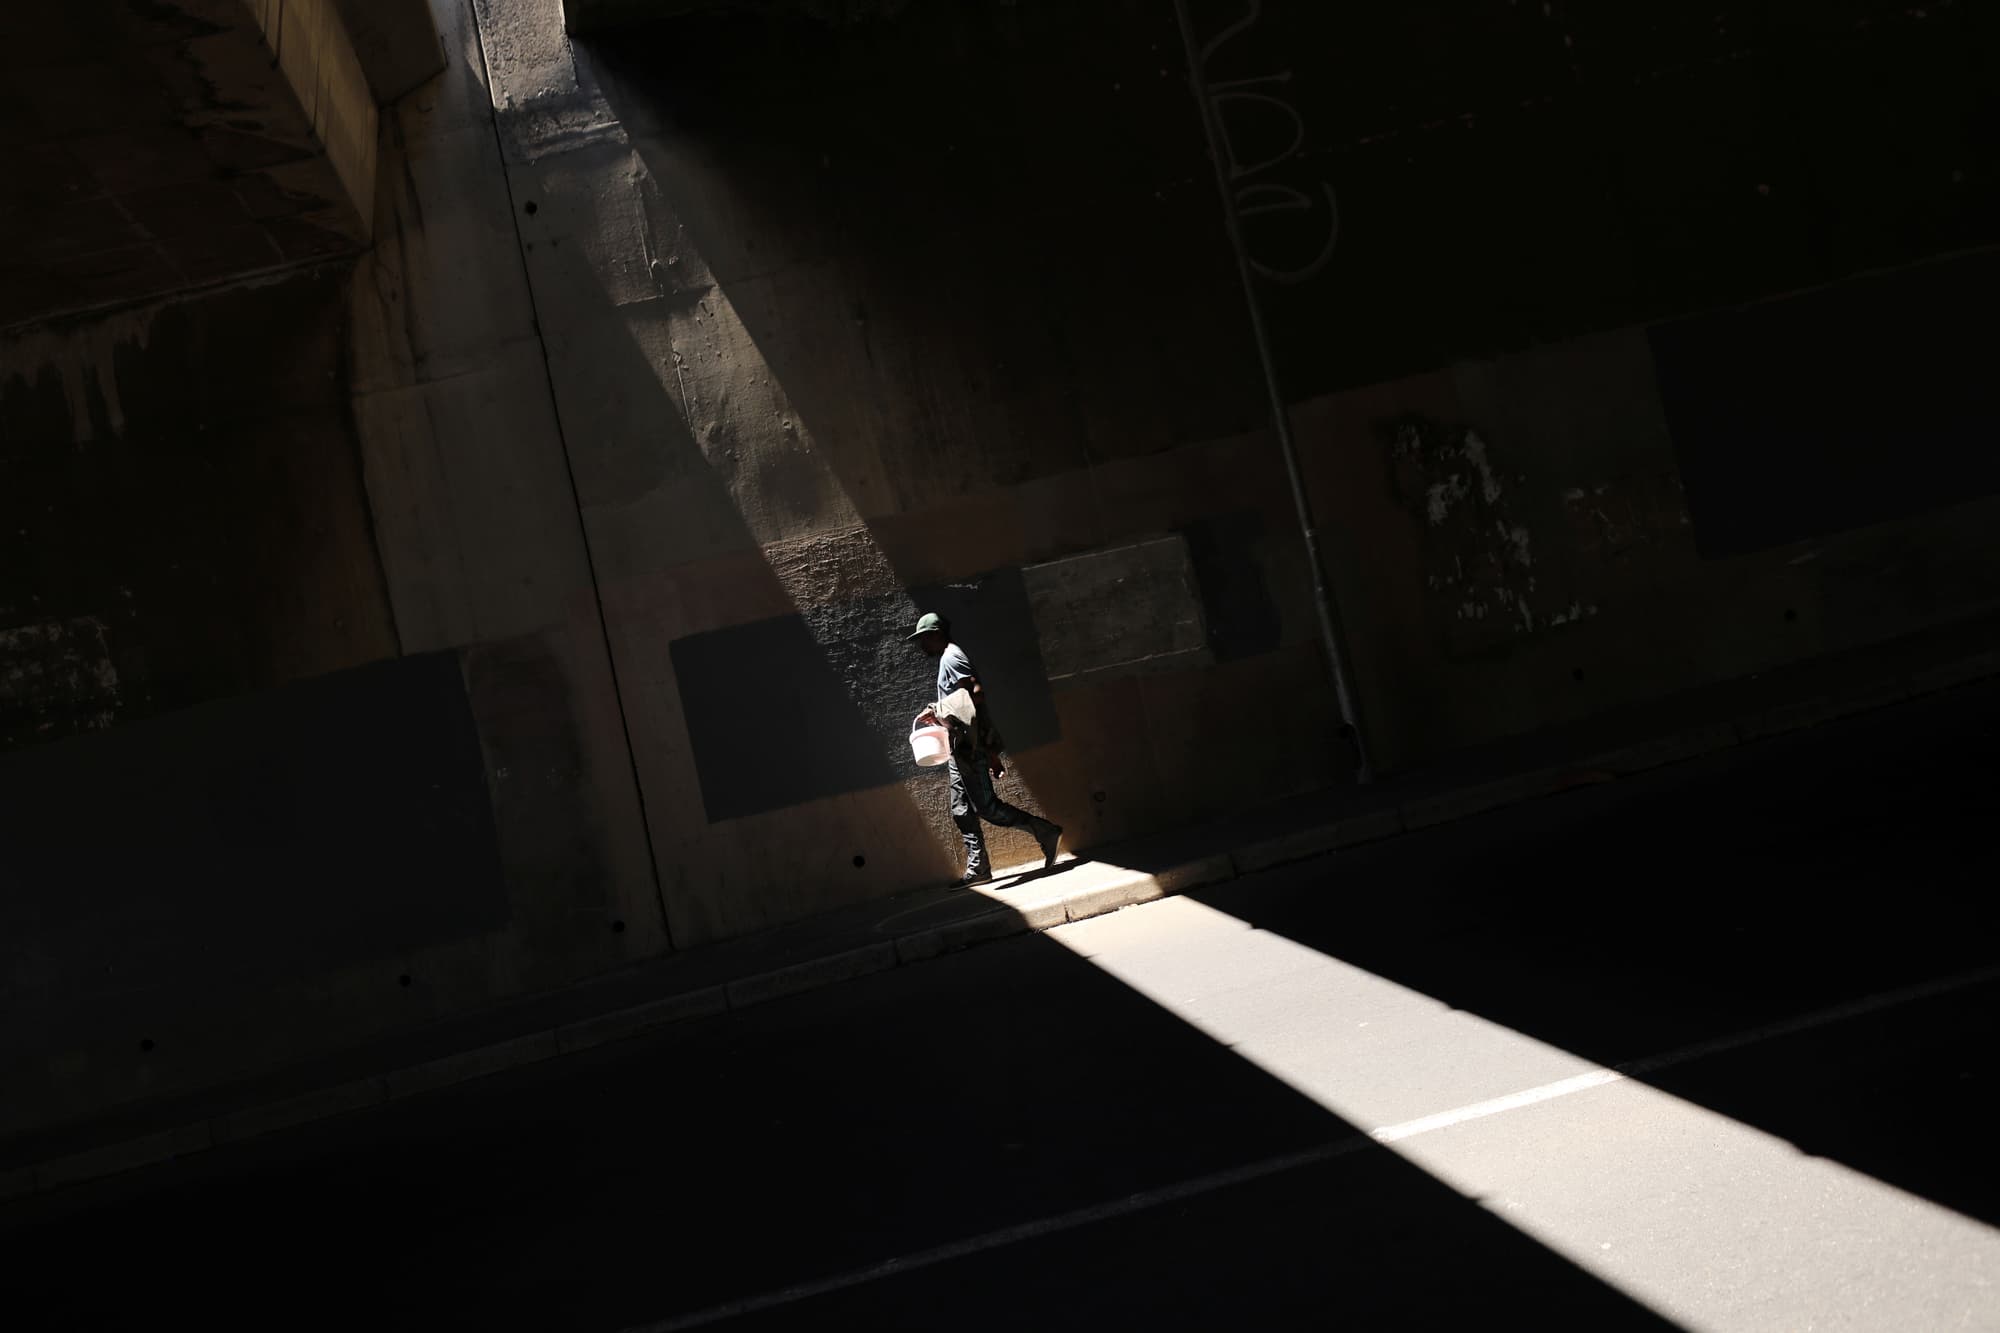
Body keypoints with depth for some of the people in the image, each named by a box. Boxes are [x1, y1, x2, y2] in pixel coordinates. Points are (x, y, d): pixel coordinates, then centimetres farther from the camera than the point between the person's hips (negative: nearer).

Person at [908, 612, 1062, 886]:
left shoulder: (950, 657, -10)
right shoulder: (949, 658, 22)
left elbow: (976, 693, -22)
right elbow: (974, 694, 23)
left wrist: (939, 710, -20)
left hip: (970, 745, -11)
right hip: (962, 747, 11)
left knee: (986, 807, -12)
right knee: (962, 811, 8)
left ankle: (1046, 832, -7)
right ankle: (977, 869, 9)